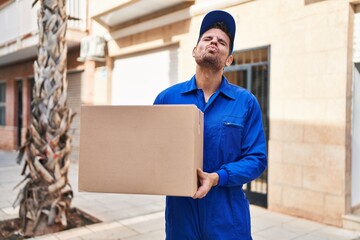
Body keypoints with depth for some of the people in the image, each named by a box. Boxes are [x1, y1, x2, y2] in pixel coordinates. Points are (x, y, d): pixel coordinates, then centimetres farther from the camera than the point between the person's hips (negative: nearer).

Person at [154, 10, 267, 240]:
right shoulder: (167, 98, 2)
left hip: (228, 216, -1)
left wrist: (217, 178, -19)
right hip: (180, 213, 1)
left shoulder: (246, 102, -2)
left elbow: (256, 158, -5)